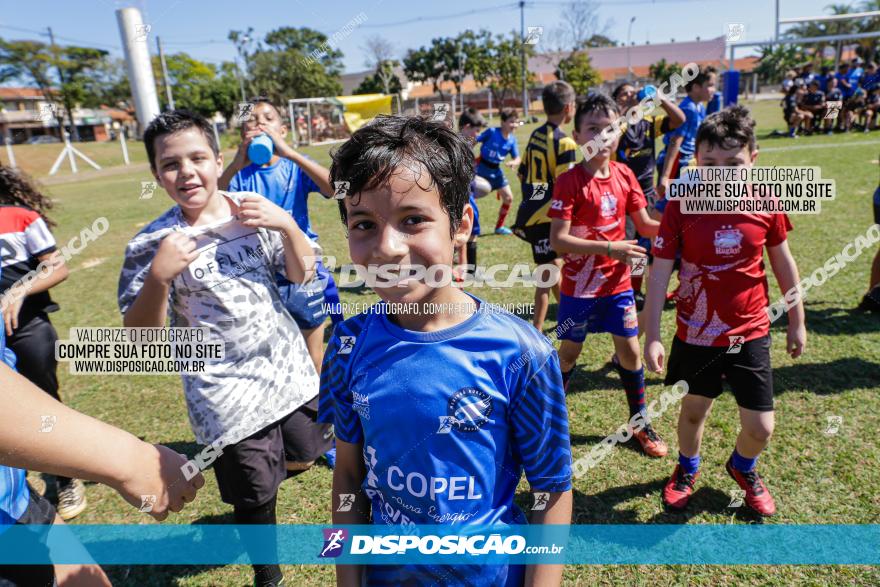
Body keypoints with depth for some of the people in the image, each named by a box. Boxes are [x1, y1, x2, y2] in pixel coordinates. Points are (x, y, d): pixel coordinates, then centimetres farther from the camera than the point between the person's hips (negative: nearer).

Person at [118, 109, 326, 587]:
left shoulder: (254, 211, -2)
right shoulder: (152, 244, -11)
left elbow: (301, 274, 3)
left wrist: (286, 225, -14)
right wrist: (159, 276, -27)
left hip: (292, 373, 4)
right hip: (229, 399, -3)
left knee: (301, 457, 22)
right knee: (256, 500, 10)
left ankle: (247, 495, 55)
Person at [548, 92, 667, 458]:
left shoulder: (625, 175, -1)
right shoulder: (569, 182, -16)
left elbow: (646, 226, 4)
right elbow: (557, 241, -23)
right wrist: (608, 248, -30)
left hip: (618, 282, 4)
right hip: (580, 285, -4)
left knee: (630, 350, 10)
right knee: (569, 352, 10)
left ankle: (641, 424, 29)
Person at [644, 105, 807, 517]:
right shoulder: (680, 207, -14)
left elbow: (783, 262, 5)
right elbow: (660, 271, -13)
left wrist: (796, 321, 12)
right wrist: (652, 336, -14)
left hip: (750, 333, 1)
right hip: (695, 333, -1)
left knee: (760, 427, 4)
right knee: (694, 409, 17)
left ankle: (743, 469, 40)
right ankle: (687, 468, 48)